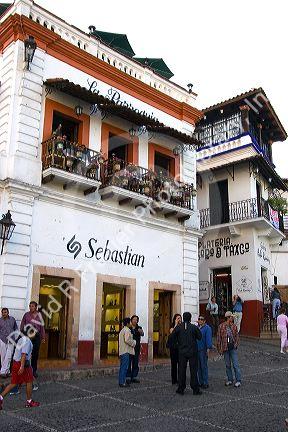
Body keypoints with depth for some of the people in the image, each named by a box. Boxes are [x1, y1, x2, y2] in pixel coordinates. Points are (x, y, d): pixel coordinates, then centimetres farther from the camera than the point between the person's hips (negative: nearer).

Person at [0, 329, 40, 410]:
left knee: (14, 383, 13)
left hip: (16, 363, 9)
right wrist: (22, 367, -26)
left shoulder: (21, 339, 13)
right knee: (29, 382, 6)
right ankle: (29, 402, 16)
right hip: (23, 363, -9)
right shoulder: (27, 341, -16)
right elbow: (24, 354, -23)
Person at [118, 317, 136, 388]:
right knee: (124, 367, -8)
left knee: (123, 367, 13)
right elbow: (127, 340, -23)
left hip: (122, 351, 10)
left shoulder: (122, 330, 20)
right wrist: (133, 343, -8)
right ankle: (122, 382, -7)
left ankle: (121, 381, 17)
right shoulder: (127, 330, -12)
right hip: (126, 351, -10)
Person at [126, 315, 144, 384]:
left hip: (137, 348, 3)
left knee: (136, 363, 6)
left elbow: (142, 334, -12)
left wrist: (141, 332, -34)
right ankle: (128, 377, 1)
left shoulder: (139, 328, 8)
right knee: (128, 363, -5)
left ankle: (134, 377, 13)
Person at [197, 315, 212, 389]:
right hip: (196, 350, 7)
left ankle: (205, 383, 4)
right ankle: (200, 382, 20)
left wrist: (208, 348, -18)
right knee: (198, 366, 11)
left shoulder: (207, 328, -7)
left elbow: (208, 339, -12)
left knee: (204, 366, -4)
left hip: (203, 350, -6)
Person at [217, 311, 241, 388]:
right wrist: (219, 349, -2)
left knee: (235, 365, -2)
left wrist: (236, 344, -5)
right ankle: (230, 380, 21)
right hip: (225, 348, 0)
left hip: (233, 348, 0)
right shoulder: (221, 326, -3)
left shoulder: (234, 326, 3)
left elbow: (237, 336, 11)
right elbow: (219, 338, 0)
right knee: (228, 365, 9)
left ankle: (238, 380, 5)